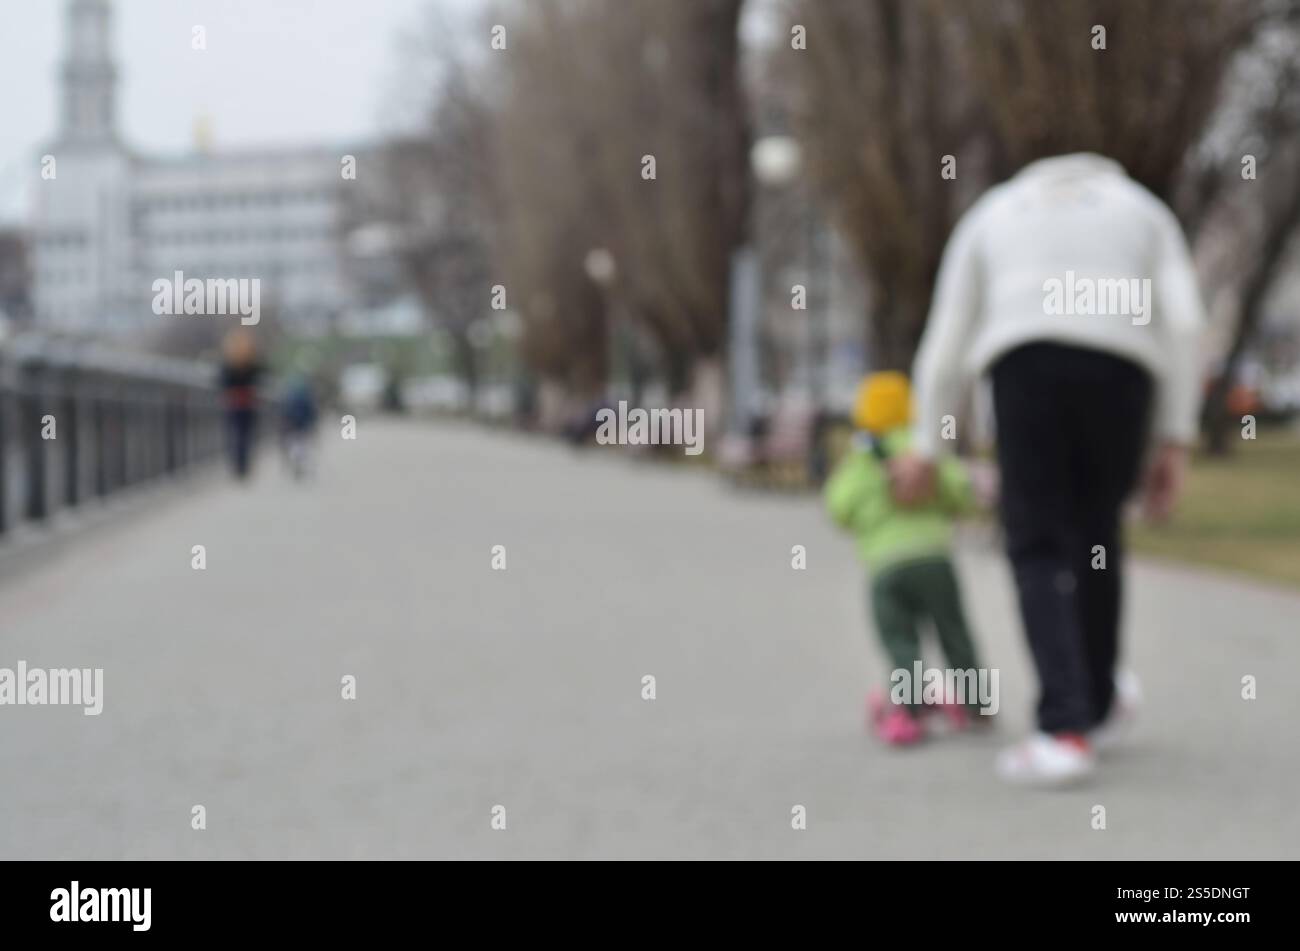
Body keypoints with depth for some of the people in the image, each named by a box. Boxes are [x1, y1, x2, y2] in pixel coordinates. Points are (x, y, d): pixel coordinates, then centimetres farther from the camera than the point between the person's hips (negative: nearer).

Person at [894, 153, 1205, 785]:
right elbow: (1182, 322, 11)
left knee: (1038, 550, 5)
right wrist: (1175, 441, 10)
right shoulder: (1144, 212, 27)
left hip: (1025, 369, -1)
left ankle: (1066, 730, -10)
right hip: (1121, 373, 1)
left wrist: (926, 451, 34)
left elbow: (945, 346, 25)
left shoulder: (991, 217, 28)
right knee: (1096, 534, 21)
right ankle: (1098, 703, 35)